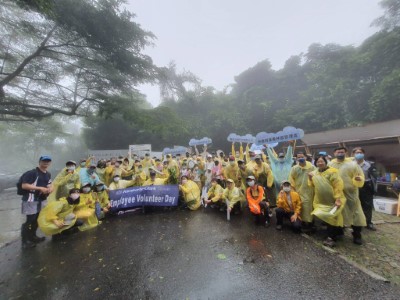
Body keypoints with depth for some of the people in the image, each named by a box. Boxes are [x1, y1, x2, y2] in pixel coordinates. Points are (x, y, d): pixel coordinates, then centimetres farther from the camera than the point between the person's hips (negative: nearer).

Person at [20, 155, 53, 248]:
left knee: (37, 219, 19)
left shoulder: (48, 174, 8)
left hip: (42, 200, 8)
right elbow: (24, 185, -21)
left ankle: (32, 236, 35)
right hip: (31, 200, -8)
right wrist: (40, 188, -23)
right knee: (30, 221, -3)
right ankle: (25, 241, 12)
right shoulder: (32, 173, -16)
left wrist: (50, 188, -3)